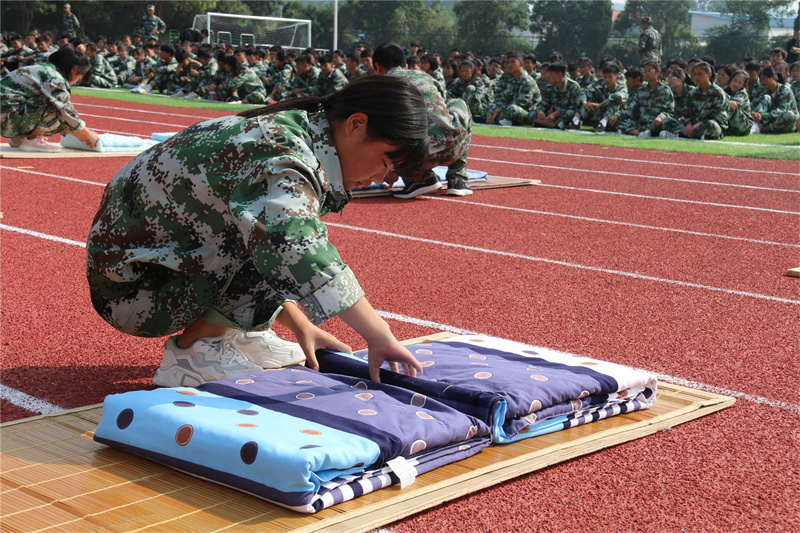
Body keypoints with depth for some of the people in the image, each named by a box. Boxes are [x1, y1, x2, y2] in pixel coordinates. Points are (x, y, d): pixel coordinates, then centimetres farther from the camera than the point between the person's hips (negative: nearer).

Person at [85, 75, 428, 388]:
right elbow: (296, 249, -44)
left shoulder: (283, 132, 3)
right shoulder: (283, 159, -27)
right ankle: (193, 350, -12)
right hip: (133, 289, -9)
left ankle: (236, 336, 11)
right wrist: (378, 335, -43)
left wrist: (300, 325, 3)